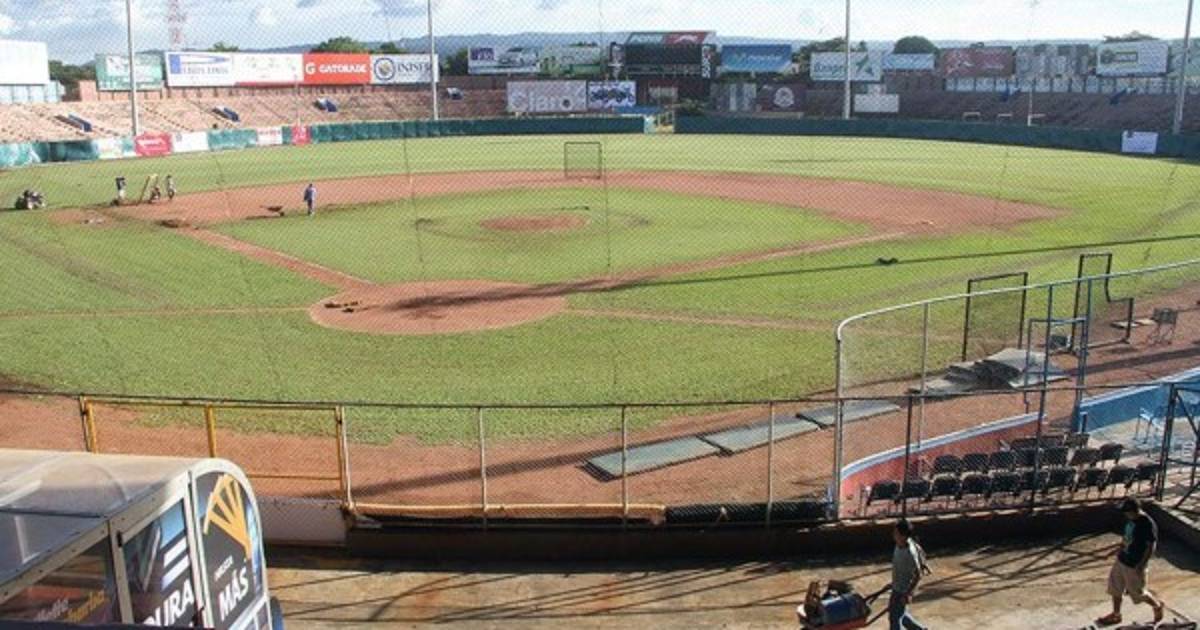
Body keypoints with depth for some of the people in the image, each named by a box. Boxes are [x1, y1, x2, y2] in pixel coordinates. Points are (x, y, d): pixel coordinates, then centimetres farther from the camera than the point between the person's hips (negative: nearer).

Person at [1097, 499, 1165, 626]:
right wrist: (1121, 546, 8)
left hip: (1134, 565, -8)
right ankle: (1115, 615, 30)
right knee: (1115, 587, 15)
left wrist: (1141, 565, -22)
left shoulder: (1148, 524, -25)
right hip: (1121, 560, 8)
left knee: (1138, 593, 11)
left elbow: (1151, 547, -22)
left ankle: (1157, 605, 39)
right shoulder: (1131, 519, 0)